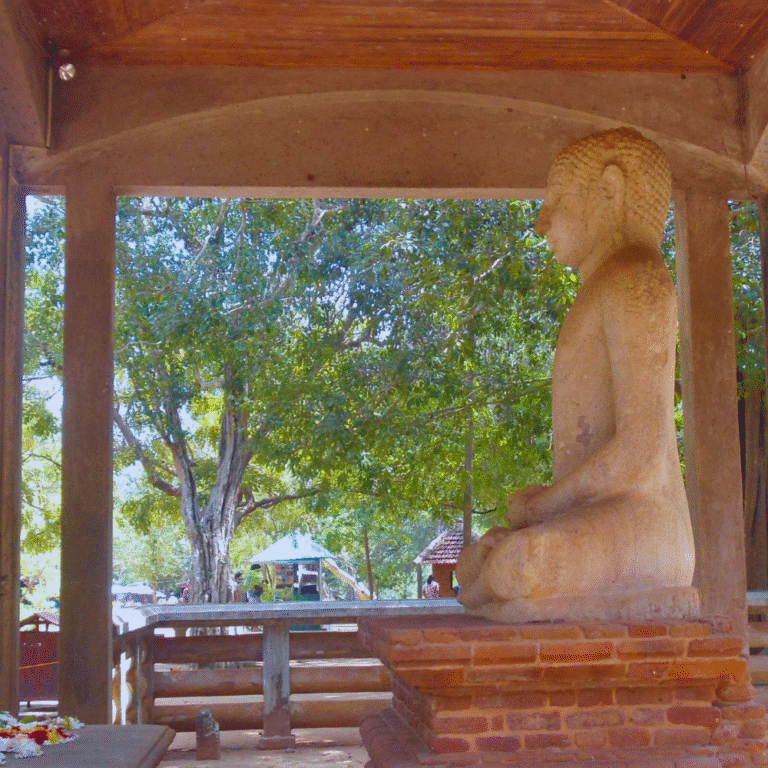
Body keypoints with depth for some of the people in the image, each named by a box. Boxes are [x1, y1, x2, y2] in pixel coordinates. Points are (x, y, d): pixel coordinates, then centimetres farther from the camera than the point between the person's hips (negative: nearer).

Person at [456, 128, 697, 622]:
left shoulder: (637, 281, -9)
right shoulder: (602, 292, 23)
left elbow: (640, 451, -19)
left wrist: (539, 505, -7)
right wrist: (540, 507, 10)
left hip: (640, 526, -11)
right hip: (595, 526, 11)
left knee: (514, 572, -38)